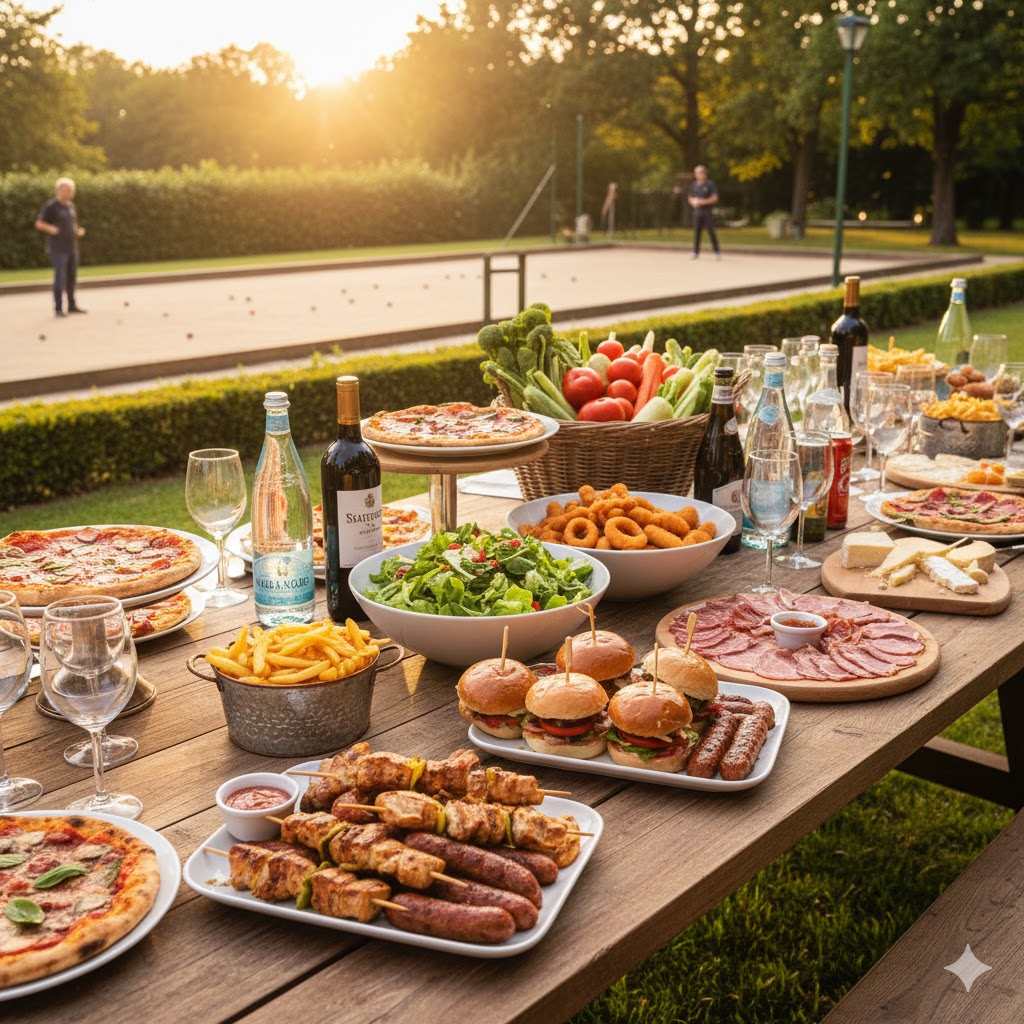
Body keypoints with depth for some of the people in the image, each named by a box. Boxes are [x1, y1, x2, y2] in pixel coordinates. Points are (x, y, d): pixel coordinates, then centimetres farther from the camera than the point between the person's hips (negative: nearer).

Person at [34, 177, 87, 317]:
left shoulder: (70, 205, 13)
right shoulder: (50, 205, -7)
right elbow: (39, 223, -7)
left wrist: (78, 231, 6)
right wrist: (50, 229, -25)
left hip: (72, 247, 7)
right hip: (57, 248, -7)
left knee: (72, 276, 11)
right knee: (60, 277, -10)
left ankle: (72, 305, 22)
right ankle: (58, 308, -7)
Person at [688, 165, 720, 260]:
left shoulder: (710, 184, -3)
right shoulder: (694, 185, 12)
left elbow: (715, 198, -7)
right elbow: (690, 198, 20)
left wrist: (702, 201, -15)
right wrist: (693, 202, -4)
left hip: (708, 211, -4)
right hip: (697, 211, 4)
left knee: (711, 231, -7)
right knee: (696, 232, 3)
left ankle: (717, 252, -3)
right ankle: (696, 252, 8)